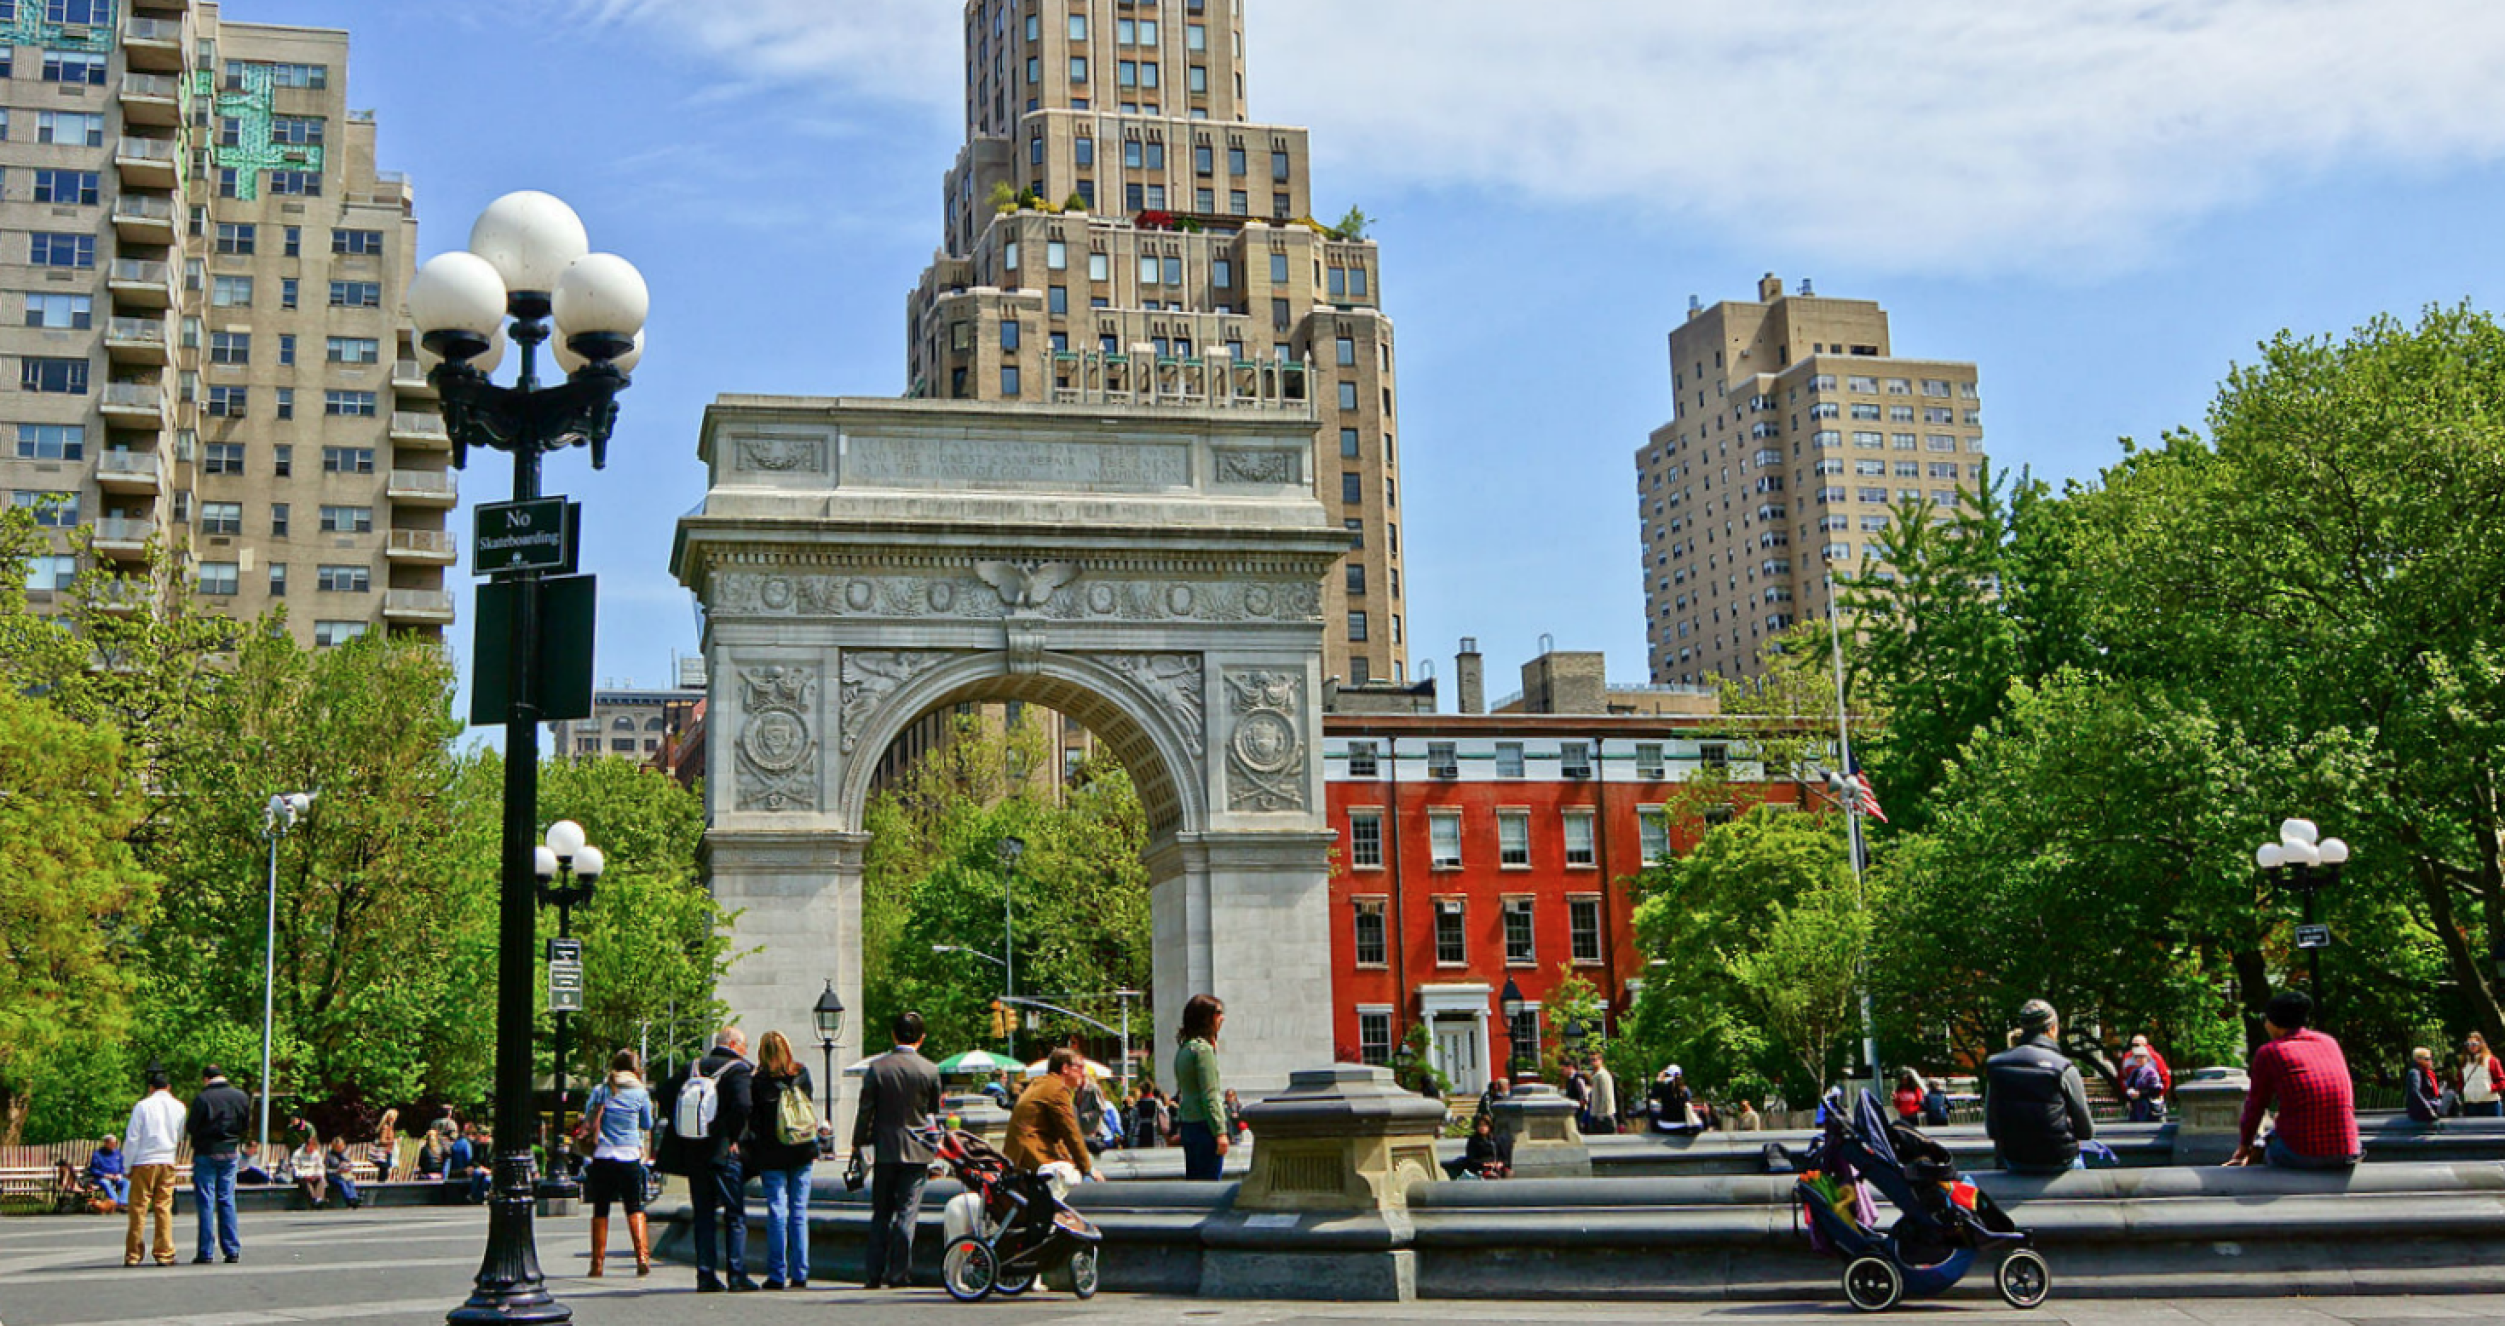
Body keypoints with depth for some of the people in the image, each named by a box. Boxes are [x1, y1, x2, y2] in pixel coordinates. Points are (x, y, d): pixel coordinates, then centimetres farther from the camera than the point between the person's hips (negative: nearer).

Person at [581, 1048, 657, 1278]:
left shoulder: (601, 1090, 1)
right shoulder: (641, 1093, 0)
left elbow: (588, 1114, 14)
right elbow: (648, 1125, 11)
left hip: (603, 1156, 0)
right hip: (630, 1156, 0)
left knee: (601, 1209, 8)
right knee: (635, 1208, 8)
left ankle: (598, 1262, 9)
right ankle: (642, 1256, -7)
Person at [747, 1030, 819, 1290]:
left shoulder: (760, 1081, -8)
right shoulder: (802, 1073, 1)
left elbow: (753, 1120, -4)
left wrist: (753, 1155, 6)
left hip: (772, 1154, -3)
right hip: (802, 1152, 3)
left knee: (777, 1213, 0)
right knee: (799, 1212, 7)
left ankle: (777, 1275, -1)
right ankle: (799, 1274, 7)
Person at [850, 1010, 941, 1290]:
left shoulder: (876, 1067, -4)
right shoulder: (929, 1070, -4)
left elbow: (865, 1110, -2)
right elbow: (934, 1111, 8)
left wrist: (858, 1145, 8)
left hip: (885, 1150, 1)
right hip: (916, 1151, -1)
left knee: (881, 1215, 10)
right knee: (907, 1213, 2)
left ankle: (873, 1274, 10)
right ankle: (898, 1274, 0)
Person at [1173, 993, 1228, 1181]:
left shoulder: (1184, 1048, 14)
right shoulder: (1203, 1048, -13)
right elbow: (1209, 1095, -17)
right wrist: (1220, 1132, -17)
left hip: (1187, 1123, 9)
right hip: (1204, 1124, -9)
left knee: (1193, 1182, 11)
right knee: (1208, 1185, -7)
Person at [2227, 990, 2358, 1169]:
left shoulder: (2269, 1053, -1)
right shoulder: (2330, 1043, 13)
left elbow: (2255, 1107, 6)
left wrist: (2243, 1148, 23)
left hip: (2299, 1155, -4)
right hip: (2345, 1158, 4)